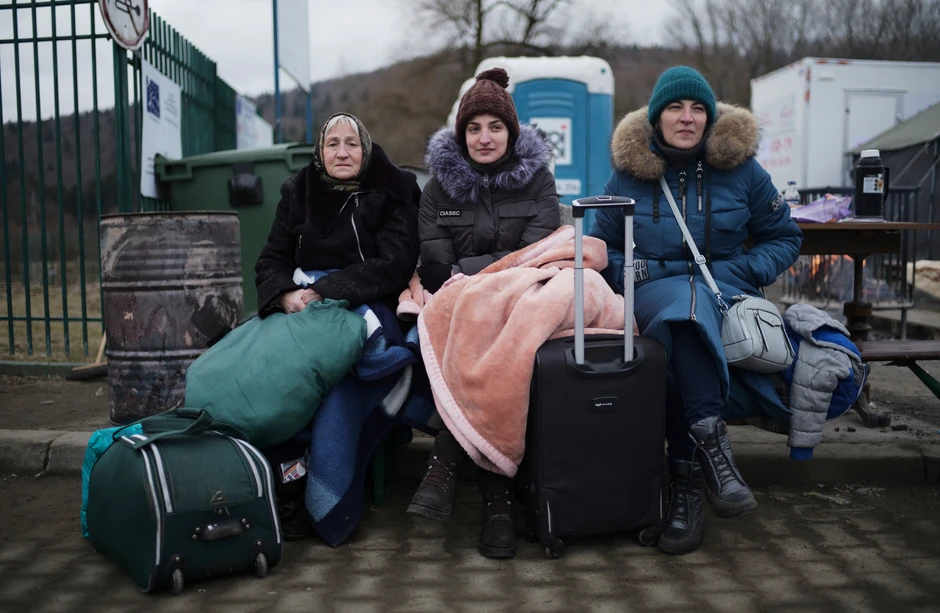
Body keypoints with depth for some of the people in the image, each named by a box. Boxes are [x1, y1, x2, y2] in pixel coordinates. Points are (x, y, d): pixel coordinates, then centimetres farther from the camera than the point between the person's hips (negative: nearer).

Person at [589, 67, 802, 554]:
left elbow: (784, 238, 13)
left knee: (687, 312, -37)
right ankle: (710, 441, -42)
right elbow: (602, 248, 13)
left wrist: (743, 271, -6)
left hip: (725, 290, 0)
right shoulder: (628, 173, 8)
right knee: (685, 302, -38)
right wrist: (634, 271, -9)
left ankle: (686, 483, -40)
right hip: (655, 291, 0)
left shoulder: (741, 169, 7)